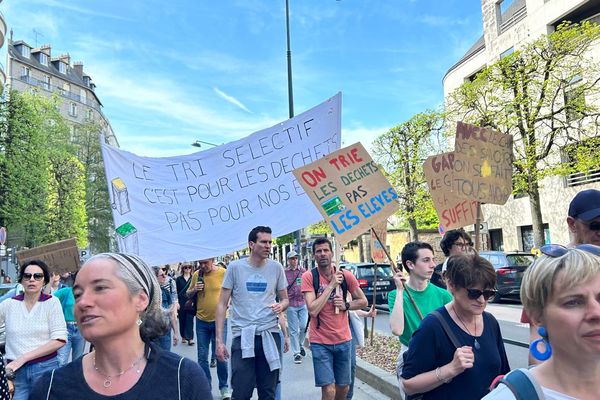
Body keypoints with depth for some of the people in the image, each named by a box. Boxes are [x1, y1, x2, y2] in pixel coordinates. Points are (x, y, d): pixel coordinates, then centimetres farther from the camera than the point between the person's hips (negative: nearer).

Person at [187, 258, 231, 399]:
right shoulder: (196, 274, -1)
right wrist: (194, 289, -10)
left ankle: (224, 387, 21)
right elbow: (188, 294, 11)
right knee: (202, 356, 8)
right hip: (201, 320, 3)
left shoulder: (223, 273, -10)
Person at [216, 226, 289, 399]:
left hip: (270, 334, 2)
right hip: (242, 336, -2)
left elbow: (285, 299, 14)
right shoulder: (235, 267, -2)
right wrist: (219, 340, -5)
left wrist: (281, 306, -11)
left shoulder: (276, 268, 3)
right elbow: (222, 304, 1)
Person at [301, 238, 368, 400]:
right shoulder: (309, 276, -11)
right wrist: (331, 285, -20)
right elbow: (313, 310, -20)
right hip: (320, 342, -3)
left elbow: (363, 301, 8)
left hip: (343, 340, 3)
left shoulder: (345, 275, -3)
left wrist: (346, 305, -11)